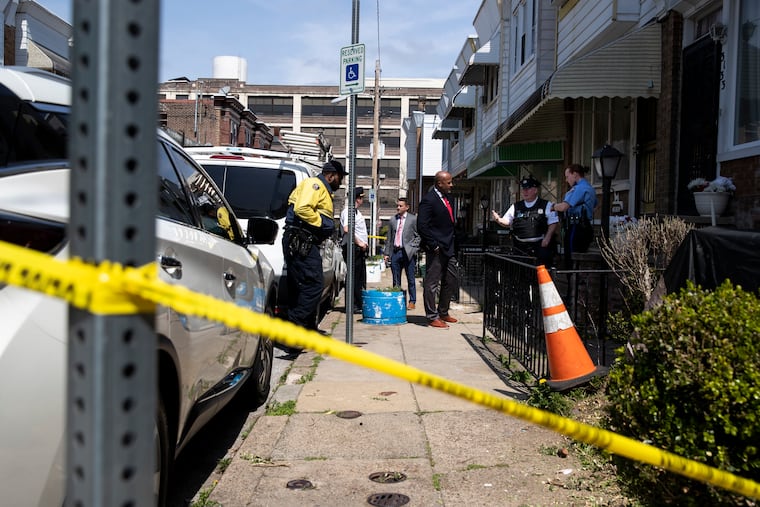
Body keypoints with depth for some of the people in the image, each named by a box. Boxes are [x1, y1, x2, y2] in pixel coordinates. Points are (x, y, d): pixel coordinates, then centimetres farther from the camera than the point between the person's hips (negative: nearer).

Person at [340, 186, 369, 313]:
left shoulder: (356, 211, 21)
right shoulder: (348, 211, -11)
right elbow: (347, 229, -25)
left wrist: (364, 243, 15)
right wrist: (359, 243, -20)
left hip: (360, 249, 10)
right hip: (353, 247, -10)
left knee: (360, 278, 12)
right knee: (354, 277, -8)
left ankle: (359, 304, 17)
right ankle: (352, 306, -4)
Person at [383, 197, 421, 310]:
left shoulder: (413, 219, 0)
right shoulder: (393, 220, 12)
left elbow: (418, 236, 1)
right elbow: (389, 238, 15)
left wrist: (413, 248, -9)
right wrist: (386, 253, 10)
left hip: (408, 253, -4)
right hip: (395, 252, 4)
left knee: (410, 279, 3)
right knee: (396, 280, 9)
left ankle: (412, 302, 10)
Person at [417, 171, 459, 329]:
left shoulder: (446, 198, 13)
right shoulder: (429, 199, -14)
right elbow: (422, 226, -19)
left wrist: (451, 242, 14)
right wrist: (433, 245, -18)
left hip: (448, 249, 10)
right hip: (436, 250, -9)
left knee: (451, 281, 15)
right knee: (431, 284, 0)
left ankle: (443, 313, 29)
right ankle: (432, 317, 7)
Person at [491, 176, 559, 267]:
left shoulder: (547, 205, 3)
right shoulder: (515, 207, 12)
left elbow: (553, 223, -1)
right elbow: (506, 221, 11)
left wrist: (547, 239, -12)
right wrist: (498, 220, -11)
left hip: (540, 246, -3)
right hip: (520, 247, 3)